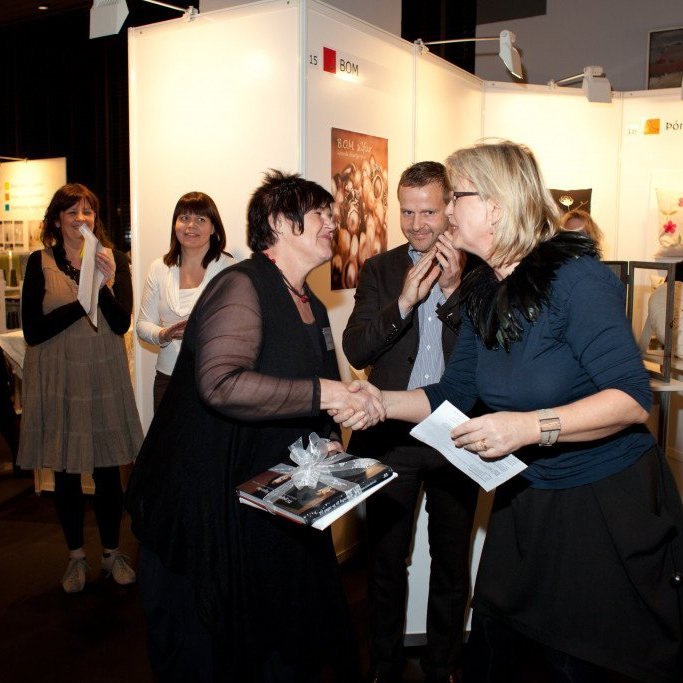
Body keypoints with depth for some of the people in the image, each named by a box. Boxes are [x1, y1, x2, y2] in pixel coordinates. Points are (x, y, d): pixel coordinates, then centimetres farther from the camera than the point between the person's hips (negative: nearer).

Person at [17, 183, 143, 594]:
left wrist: (106, 284, -23)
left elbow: (122, 323, -7)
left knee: (108, 470, 7)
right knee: (66, 472, 10)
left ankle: (113, 552, 26)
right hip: (57, 379, 0)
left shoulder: (113, 259, 1)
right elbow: (33, 330, -9)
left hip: (104, 377, 1)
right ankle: (77, 556, 27)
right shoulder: (40, 263, -2)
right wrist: (82, 302, -16)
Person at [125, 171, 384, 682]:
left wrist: (329, 441, 3)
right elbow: (223, 384, -32)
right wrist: (324, 393, -30)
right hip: (209, 510, -8)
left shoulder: (313, 309, 12)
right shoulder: (242, 285, -16)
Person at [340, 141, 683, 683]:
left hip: (609, 503, -6)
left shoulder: (575, 276, -21)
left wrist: (530, 426, -36)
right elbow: (454, 394, 5)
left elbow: (632, 398, -25)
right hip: (525, 502, 6)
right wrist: (382, 402, -9)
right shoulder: (481, 293, 1)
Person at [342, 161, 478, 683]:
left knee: (452, 565, 15)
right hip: (391, 435, 1)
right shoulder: (379, 270, 1)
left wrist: (454, 289, -21)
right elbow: (356, 350, -8)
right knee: (386, 561, 15)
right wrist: (404, 301, -22)